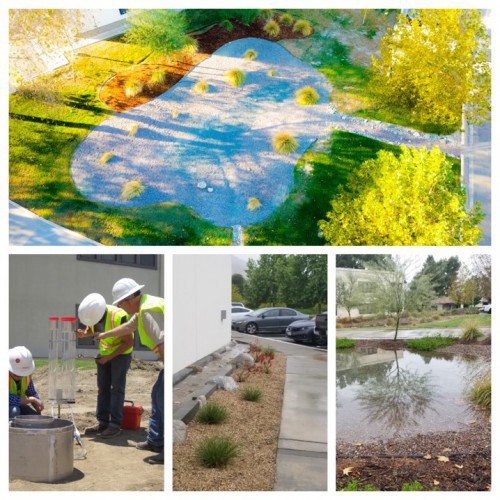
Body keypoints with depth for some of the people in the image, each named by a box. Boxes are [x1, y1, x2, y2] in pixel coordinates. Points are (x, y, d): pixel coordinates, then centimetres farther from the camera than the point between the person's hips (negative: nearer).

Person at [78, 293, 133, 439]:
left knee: (116, 388, -8)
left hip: (122, 352, -6)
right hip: (104, 352, 6)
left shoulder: (118, 317, -33)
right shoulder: (93, 313, -14)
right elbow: (91, 329, 8)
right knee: (102, 387, 4)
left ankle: (115, 425, -5)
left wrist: (108, 357, -22)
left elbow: (129, 342, -23)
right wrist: (83, 333, -15)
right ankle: (102, 422, 8)